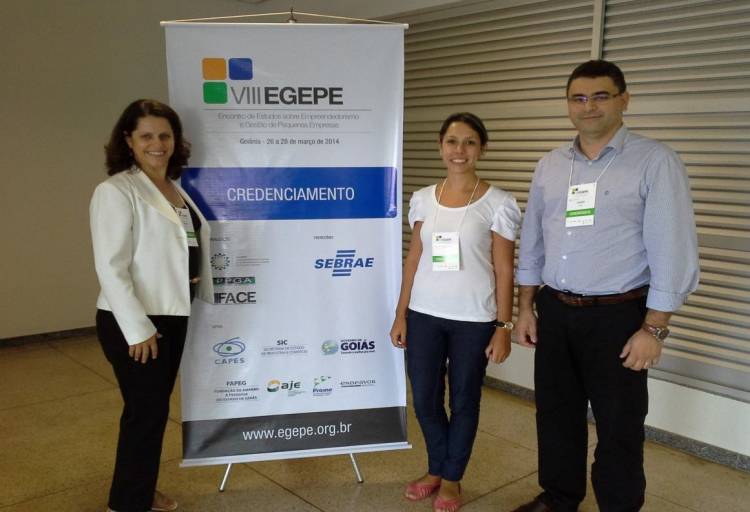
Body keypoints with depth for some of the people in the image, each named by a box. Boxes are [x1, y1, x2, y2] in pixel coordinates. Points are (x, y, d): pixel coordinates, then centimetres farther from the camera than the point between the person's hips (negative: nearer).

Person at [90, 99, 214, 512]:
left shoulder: (176, 189, 10)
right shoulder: (115, 191, -14)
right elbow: (110, 267, -20)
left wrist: (205, 300, 14)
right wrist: (137, 329, -22)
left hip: (172, 315, 8)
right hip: (134, 322, -8)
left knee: (155, 408, 18)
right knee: (146, 412, 2)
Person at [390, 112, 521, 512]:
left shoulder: (497, 204, -7)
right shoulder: (422, 199, 4)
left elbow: (504, 270, -5)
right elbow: (413, 259, 7)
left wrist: (503, 326, -8)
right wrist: (401, 314, 5)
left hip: (473, 319, -3)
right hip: (424, 314, 3)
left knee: (464, 399, 12)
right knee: (424, 398, 11)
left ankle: (451, 478, 34)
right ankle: (435, 469, 37)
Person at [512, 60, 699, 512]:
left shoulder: (655, 162, -9)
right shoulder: (550, 165, 8)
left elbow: (673, 250, -12)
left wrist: (654, 328, -15)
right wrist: (527, 308, 10)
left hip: (617, 316, -5)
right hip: (554, 312, 5)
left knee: (619, 427, 8)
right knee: (556, 414, 17)